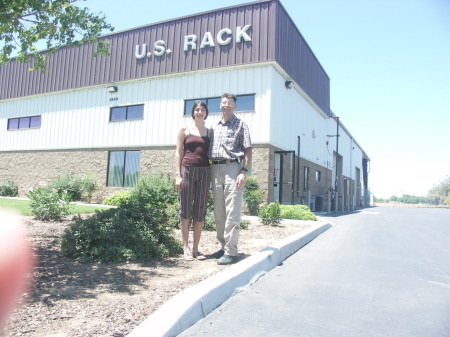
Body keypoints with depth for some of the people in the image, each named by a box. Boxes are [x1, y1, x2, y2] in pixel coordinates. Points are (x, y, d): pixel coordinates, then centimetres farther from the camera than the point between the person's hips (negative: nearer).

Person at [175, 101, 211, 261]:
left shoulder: (209, 132, 14)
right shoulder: (185, 130, 8)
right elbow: (178, 153, 3)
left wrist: (212, 175, 5)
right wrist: (178, 174, -6)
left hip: (204, 172, 3)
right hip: (187, 170, -2)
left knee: (200, 211, 4)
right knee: (186, 210, 1)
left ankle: (196, 248, 13)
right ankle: (186, 248, 9)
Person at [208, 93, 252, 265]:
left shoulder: (240, 125, 6)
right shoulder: (215, 127, 20)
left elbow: (248, 150, -1)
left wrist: (244, 172, -12)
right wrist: (210, 171, 11)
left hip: (232, 168, -6)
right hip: (215, 169, 6)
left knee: (232, 212, -8)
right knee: (218, 212, 9)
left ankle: (231, 251, -3)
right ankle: (223, 246, 19)